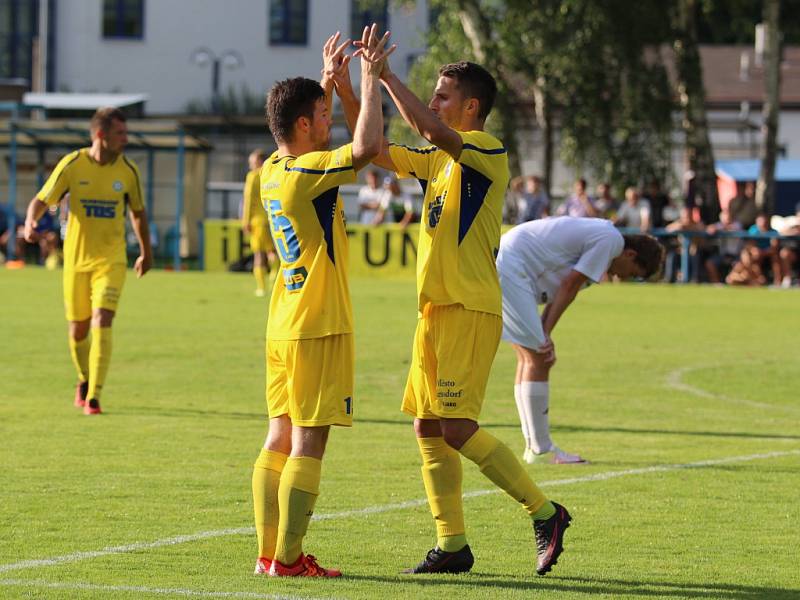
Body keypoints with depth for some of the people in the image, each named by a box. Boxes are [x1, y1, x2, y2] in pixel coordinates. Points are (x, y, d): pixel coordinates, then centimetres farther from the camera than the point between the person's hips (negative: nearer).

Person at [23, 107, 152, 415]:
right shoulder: (72, 165, -7)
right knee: (78, 330, 9)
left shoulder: (128, 170, -2)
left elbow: (138, 213, 13)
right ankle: (84, 380, 39)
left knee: (102, 323, -17)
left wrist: (146, 252, 21)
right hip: (76, 258, 0)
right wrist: (30, 222, -26)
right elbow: (41, 200, -4)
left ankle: (94, 397, -16)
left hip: (111, 260, 0)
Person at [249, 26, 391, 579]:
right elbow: (366, 146, -30)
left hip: (284, 326, 9)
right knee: (308, 442, -6)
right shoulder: (307, 174, -17)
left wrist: (329, 79, 27)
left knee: (282, 437, 9)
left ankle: (270, 551, 9)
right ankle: (288, 558, -6)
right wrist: (370, 78, -19)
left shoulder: (272, 170, 8)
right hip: (318, 326, -9)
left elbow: (310, 138, 31)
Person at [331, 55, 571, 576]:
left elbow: (431, 130, -27)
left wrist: (387, 75, -22)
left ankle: (545, 513, -4)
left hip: (471, 309, -9)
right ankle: (452, 544, 11)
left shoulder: (488, 152, -10)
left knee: (458, 429, -13)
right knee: (428, 428, 6)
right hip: (436, 309, 9)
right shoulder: (438, 160, 17)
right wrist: (347, 93, 8)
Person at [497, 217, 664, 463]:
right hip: (510, 267, -11)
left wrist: (545, 334, 3)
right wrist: (546, 334, -8)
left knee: (529, 357, 14)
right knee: (538, 358, -8)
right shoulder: (611, 240, -9)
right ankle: (540, 450, -7)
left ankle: (534, 446, 16)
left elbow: (562, 289, 15)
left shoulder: (598, 233, 21)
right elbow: (569, 286, -12)